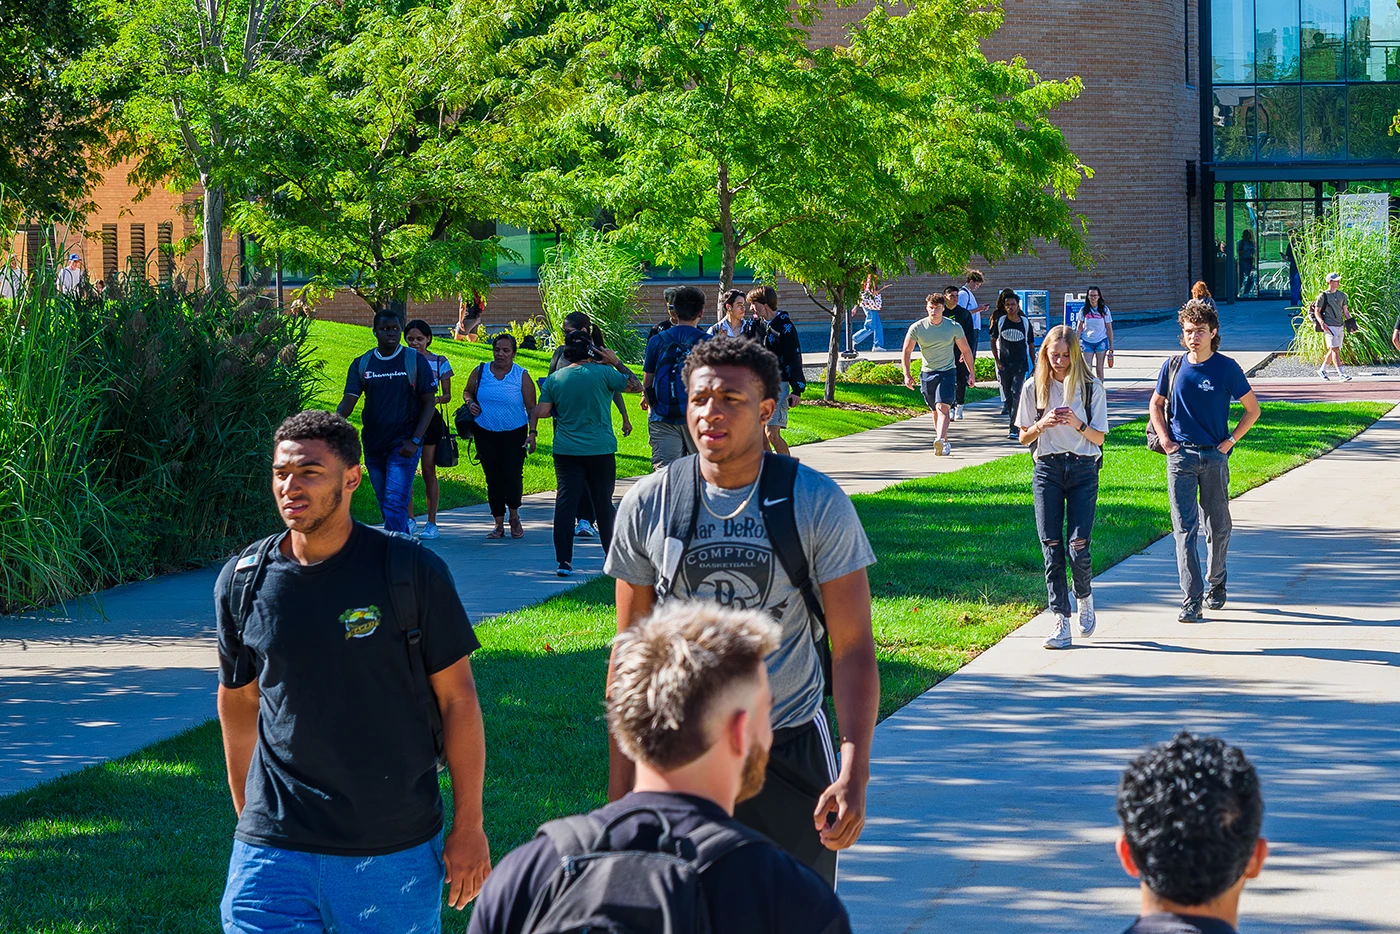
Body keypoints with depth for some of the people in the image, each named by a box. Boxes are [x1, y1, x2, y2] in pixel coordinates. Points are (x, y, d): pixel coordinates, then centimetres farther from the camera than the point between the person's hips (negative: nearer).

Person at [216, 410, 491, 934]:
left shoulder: (412, 572, -7)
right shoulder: (242, 582, 2)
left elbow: (458, 699, -2)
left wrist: (468, 826, -2)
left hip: (395, 849, -2)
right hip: (274, 847, 2)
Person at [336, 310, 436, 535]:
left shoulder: (415, 361, -3)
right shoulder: (362, 364, 5)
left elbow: (429, 403, -2)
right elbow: (349, 400, -4)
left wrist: (415, 441, -12)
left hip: (403, 446, -4)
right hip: (373, 446, 4)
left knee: (395, 504, -15)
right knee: (386, 505, 12)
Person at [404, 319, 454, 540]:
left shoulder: (440, 363, 3)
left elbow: (448, 395, 5)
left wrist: (437, 399, -17)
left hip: (429, 419, -1)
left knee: (429, 471, 0)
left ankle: (432, 523, 6)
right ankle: (410, 521, 6)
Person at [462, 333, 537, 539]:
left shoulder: (522, 376, -2)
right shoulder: (480, 372, 4)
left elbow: (531, 408, -2)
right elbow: (467, 392, 19)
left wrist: (532, 433, -11)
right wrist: (470, 403, -4)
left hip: (514, 435, -2)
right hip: (485, 435, 2)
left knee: (513, 475, -10)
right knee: (493, 478, 4)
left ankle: (514, 517, 16)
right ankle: (499, 524, 15)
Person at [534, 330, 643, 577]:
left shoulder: (554, 379, 0)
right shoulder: (603, 373, -6)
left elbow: (541, 413, -1)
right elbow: (636, 385, 3)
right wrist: (616, 362, 10)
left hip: (566, 452, 1)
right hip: (600, 451, -1)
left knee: (565, 502, -2)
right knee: (603, 503, 11)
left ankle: (564, 560, -10)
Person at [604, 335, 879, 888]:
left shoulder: (817, 504, -6)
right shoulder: (648, 506, -1)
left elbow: (853, 649, -7)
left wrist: (854, 774, -19)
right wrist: (620, 787, 2)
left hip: (790, 751, -1)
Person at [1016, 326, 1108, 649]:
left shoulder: (1092, 388, 3)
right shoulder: (1034, 388, 5)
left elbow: (1099, 437, 3)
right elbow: (1024, 437, 9)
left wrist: (1078, 424, -16)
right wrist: (1042, 425, -11)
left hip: (1083, 469, -1)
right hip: (1047, 469, 1)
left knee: (1078, 547, -10)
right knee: (1052, 547, -4)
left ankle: (1085, 598, 21)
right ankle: (1061, 620, 1)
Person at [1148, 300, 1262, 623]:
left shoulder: (1226, 368, -2)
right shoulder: (1174, 367, 3)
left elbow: (1253, 409, 6)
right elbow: (1156, 405, 18)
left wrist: (1230, 441, -2)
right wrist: (1165, 439, 5)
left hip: (1215, 456, -1)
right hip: (1180, 456, 1)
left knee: (1218, 527, 10)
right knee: (1184, 529, -6)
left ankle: (1216, 586, 31)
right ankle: (1191, 600, -8)